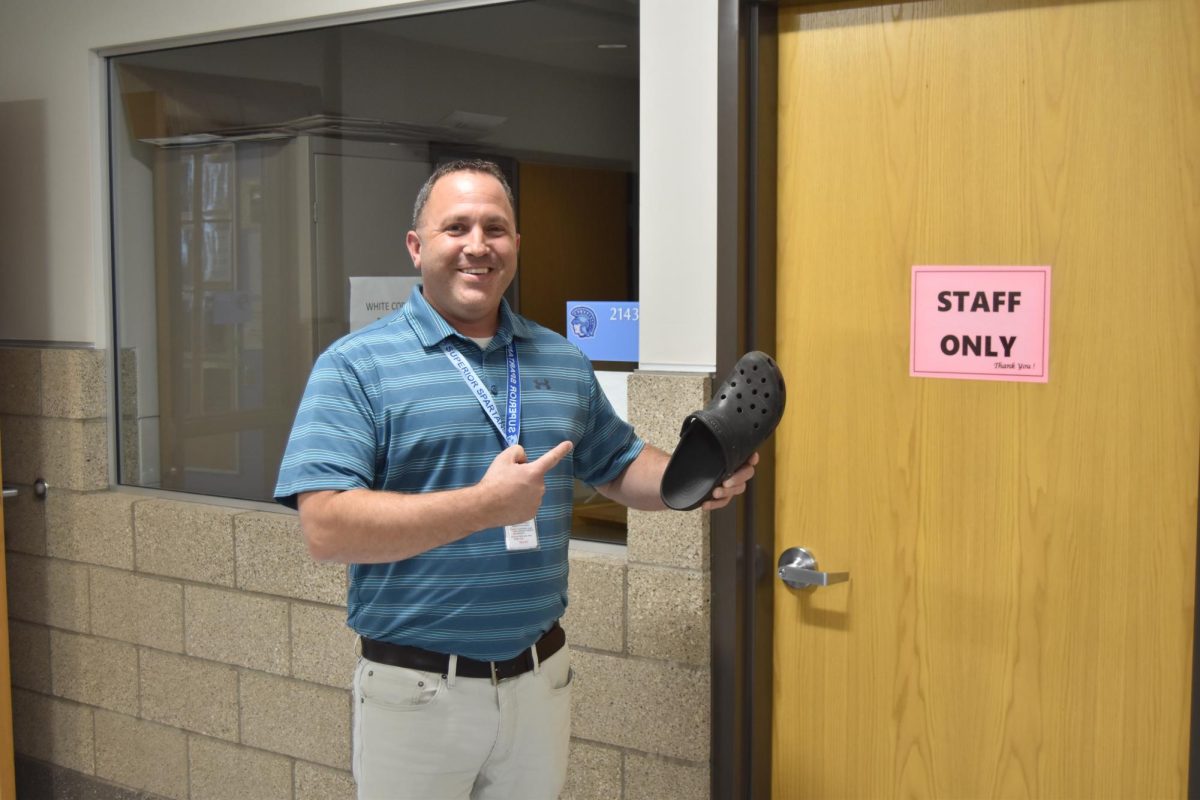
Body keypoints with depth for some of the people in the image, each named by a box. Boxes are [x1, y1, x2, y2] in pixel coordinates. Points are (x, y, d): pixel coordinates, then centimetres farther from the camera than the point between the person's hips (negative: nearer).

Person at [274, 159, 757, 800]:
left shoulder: (564, 362, 8)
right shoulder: (357, 365, -10)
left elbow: (620, 467, 18)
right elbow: (326, 530, -19)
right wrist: (486, 504, -24)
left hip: (540, 677, 5)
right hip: (416, 690, -4)